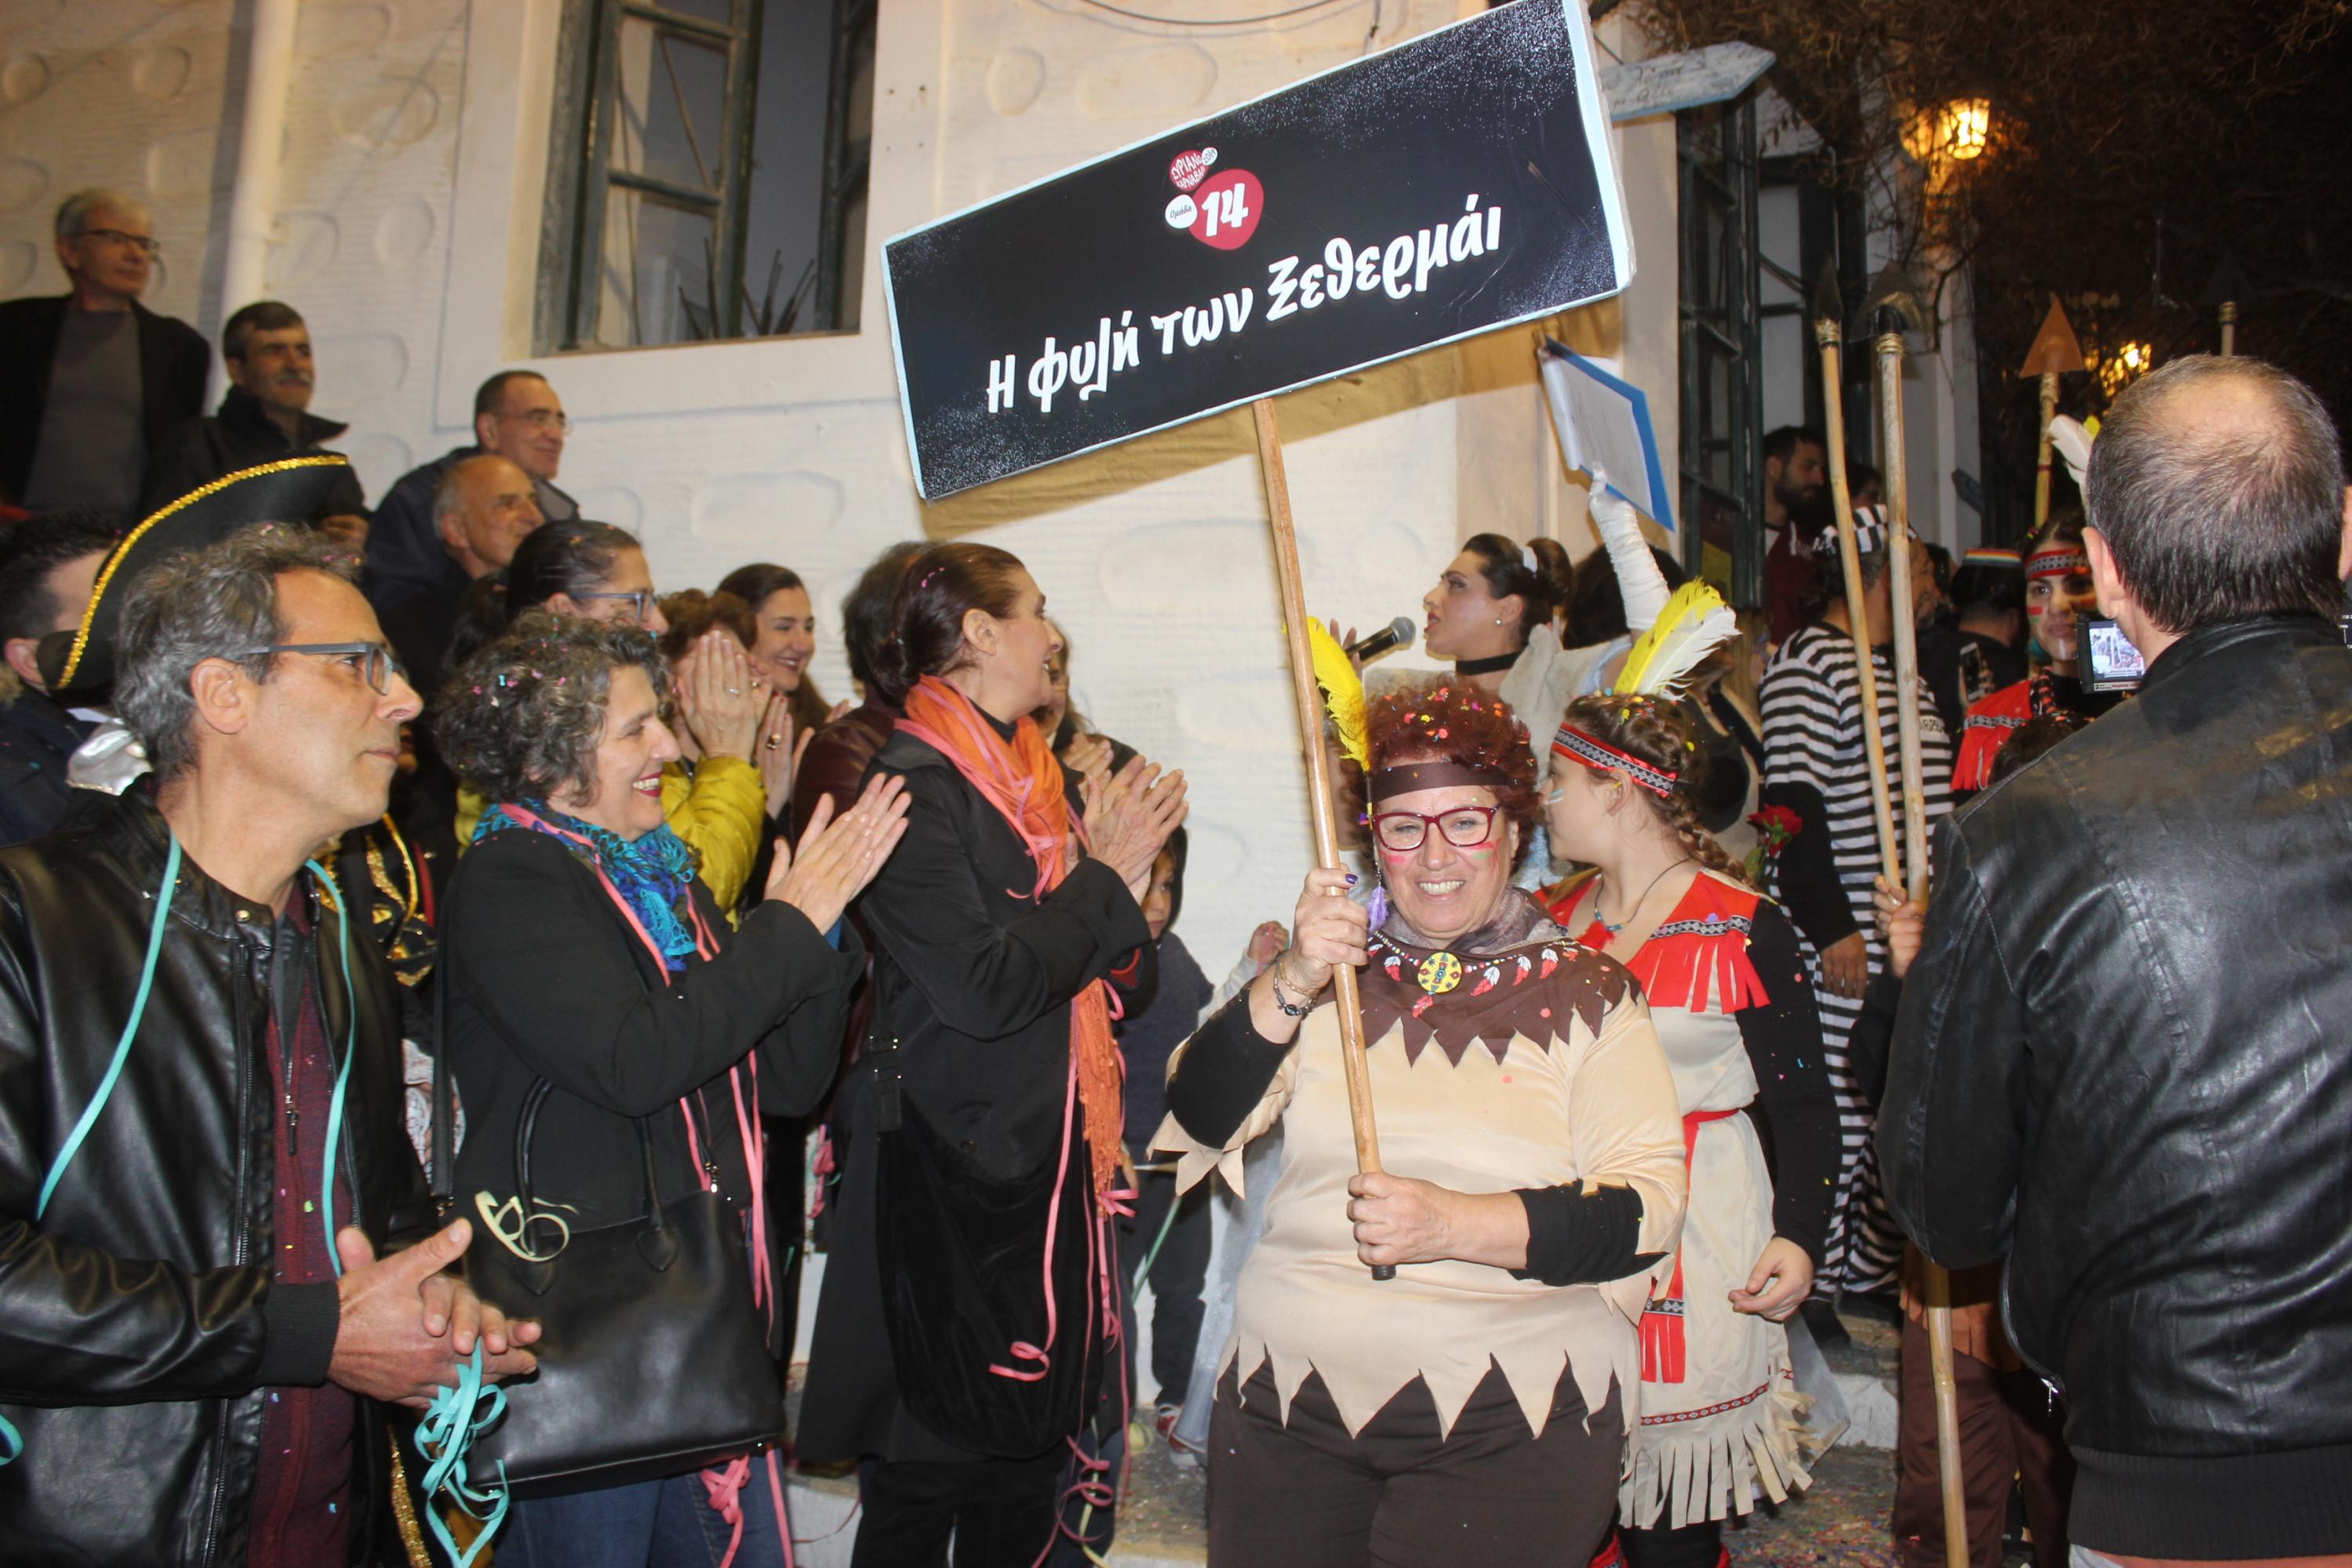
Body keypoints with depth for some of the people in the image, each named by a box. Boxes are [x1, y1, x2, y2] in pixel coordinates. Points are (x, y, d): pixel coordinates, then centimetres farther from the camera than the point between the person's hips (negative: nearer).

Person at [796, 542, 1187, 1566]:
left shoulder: (1038, 777, 12)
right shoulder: (911, 785, -14)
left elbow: (1127, 983, 12)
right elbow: (985, 989, -24)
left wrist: (1122, 879, -7)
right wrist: (1102, 882, -12)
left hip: (1048, 1165, 8)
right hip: (948, 1178, -8)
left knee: (1025, 1457, 18)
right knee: (924, 1479, 5)